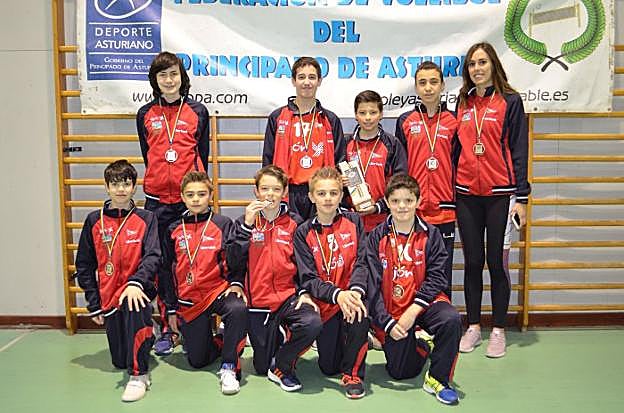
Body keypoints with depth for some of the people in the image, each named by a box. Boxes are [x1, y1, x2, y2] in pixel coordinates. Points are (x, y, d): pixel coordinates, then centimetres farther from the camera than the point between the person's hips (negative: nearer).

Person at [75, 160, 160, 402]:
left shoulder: (146, 219, 0)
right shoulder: (94, 221, 5)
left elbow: (152, 256, -12)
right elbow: (84, 266, 8)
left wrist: (136, 282, -31)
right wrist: (94, 304, 4)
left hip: (136, 290, -3)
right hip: (108, 296, 3)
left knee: (134, 307, -39)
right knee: (119, 362, 8)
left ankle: (139, 375, -28)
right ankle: (144, 338, 43)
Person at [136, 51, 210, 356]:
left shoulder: (198, 112, 7)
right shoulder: (145, 114, 11)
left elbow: (202, 156, 9)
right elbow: (147, 156, 17)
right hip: (157, 200, 2)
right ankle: (167, 329, 14)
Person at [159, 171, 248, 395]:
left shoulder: (223, 224, 0)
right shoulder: (174, 230, 8)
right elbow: (167, 271, 12)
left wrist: (236, 283, -19)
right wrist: (171, 309, 10)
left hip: (219, 290, -2)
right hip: (188, 300, 3)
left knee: (238, 309, -37)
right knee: (197, 360, 1)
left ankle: (229, 367, -20)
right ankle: (221, 343, 34)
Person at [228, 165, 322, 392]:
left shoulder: (294, 222, 2)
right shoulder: (244, 222, 3)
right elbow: (234, 263, -9)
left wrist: (304, 292, -9)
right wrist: (247, 225, -16)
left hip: (288, 296, 0)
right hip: (258, 301, 1)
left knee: (312, 323, -33)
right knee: (262, 366, 6)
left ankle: (282, 366, -7)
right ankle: (276, 337, 40)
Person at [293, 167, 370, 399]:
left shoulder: (354, 222, 1)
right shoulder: (303, 233, -1)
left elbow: (361, 263, -7)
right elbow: (308, 278, -9)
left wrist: (355, 291, -28)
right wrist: (337, 294, -28)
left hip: (352, 294, -1)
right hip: (324, 301, 1)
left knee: (358, 312, -36)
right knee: (328, 367, 3)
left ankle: (353, 373, -11)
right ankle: (335, 340, 40)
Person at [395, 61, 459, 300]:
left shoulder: (453, 122, 6)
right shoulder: (405, 122, 6)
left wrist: (458, 204, 4)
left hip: (444, 211, 0)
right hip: (412, 211, 0)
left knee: (442, 275, 8)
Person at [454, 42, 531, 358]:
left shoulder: (510, 101, 1)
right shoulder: (463, 103, 12)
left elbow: (519, 150, -3)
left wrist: (521, 197, -8)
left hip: (499, 193, -3)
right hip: (466, 194, 4)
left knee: (495, 262, 1)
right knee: (472, 262, 9)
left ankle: (498, 331, 15)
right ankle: (473, 326, 20)